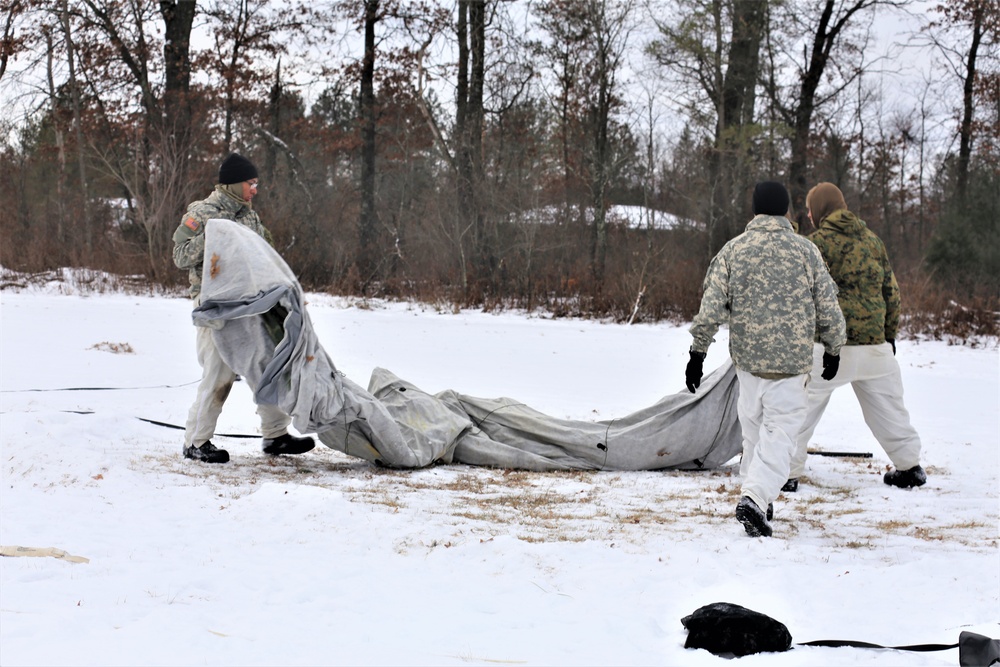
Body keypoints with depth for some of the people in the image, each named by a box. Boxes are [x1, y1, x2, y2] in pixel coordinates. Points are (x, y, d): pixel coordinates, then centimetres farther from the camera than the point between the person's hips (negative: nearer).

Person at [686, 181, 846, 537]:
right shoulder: (806, 251, -1)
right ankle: (756, 498, -19)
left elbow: (711, 307, -2)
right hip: (792, 360, -2)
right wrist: (833, 350, 17)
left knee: (753, 426, 17)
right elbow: (828, 309, 3)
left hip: (747, 355, 2)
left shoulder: (733, 250, 0)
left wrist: (698, 352, 5)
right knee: (780, 431, -3)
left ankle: (755, 493, 24)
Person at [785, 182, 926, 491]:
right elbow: (892, 292, 16)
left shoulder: (818, 242, -5)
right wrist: (890, 334, 24)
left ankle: (787, 472, -3)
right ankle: (910, 467, 24)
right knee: (887, 408, 17)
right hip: (874, 340, 6)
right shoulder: (872, 239, 13)